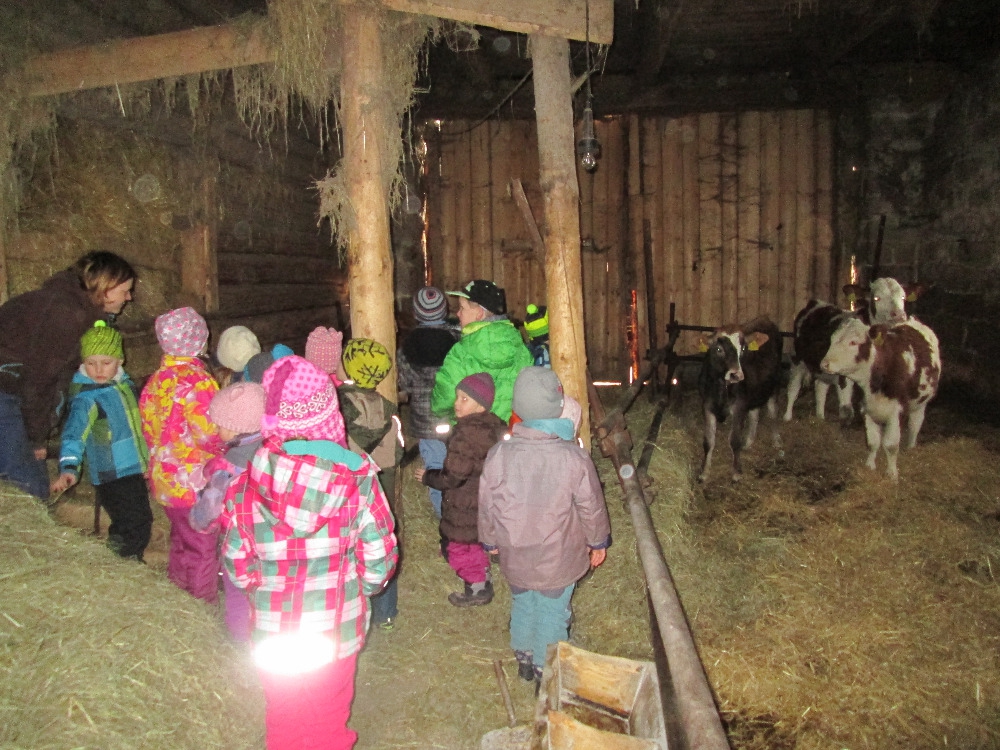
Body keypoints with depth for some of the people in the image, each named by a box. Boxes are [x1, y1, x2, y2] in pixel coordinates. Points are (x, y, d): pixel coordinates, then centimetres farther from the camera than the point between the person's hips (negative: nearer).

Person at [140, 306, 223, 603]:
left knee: (181, 542, 23)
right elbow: (211, 434, -24)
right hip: (196, 481, -8)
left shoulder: (156, 380, 3)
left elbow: (149, 430, 12)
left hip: (166, 478, 8)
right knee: (203, 548, 5)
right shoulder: (196, 380, -21)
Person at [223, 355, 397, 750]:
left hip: (272, 627, 1)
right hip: (336, 628, -1)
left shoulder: (248, 479, -17)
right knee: (329, 717, 24)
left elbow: (237, 561, -7)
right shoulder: (354, 476, -21)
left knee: (283, 717, 26)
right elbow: (378, 556, -14)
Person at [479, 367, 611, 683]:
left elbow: (486, 505, -5)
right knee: (552, 614, 18)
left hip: (514, 558, 3)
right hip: (558, 560, -2)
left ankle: (524, 660, 46)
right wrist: (598, 542, 8)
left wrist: (490, 540, 14)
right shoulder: (574, 458, -25)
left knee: (522, 605, 26)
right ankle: (547, 673, 36)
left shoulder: (499, 454, -18)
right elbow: (591, 507, -11)